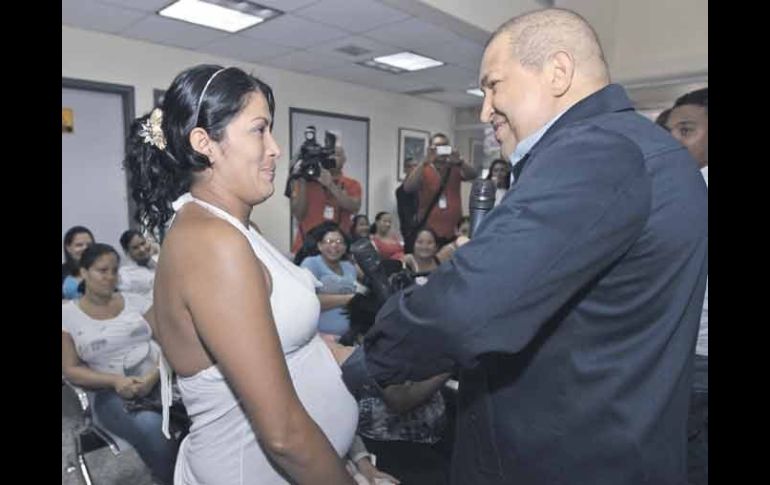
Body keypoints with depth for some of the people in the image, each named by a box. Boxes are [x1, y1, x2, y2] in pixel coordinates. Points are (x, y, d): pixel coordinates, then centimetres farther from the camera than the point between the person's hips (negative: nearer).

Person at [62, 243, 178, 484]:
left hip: (158, 379, 2)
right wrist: (116, 381, -13)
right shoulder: (68, 314, 5)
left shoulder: (135, 301, 10)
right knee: (151, 427, -34)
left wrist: (154, 375, -14)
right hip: (112, 392, -1)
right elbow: (71, 370, 3)